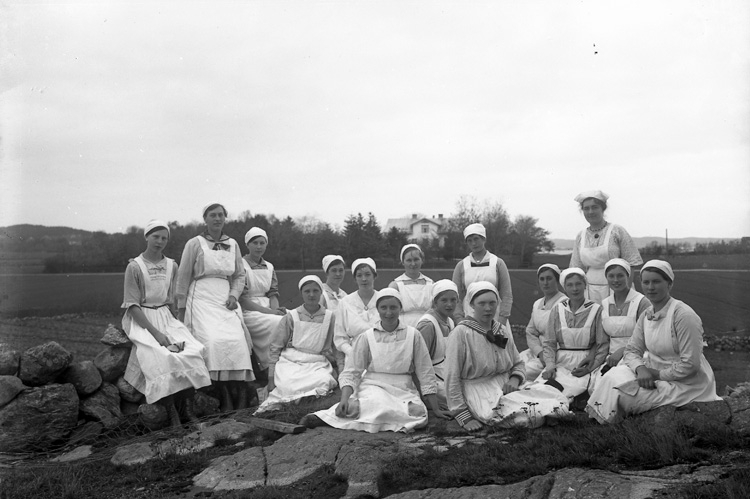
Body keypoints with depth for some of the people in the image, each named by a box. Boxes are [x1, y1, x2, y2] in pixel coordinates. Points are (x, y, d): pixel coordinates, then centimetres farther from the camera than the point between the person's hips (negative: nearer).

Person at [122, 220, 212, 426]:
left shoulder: (171, 266, 10)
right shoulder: (135, 267, -5)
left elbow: (172, 301, 12)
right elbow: (132, 306, -10)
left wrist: (172, 325, -5)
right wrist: (155, 332, -18)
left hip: (165, 317, 4)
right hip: (141, 320, -4)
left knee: (191, 350, -21)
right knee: (162, 357, -29)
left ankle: (188, 409, -19)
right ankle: (171, 413, -22)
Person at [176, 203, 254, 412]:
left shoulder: (233, 244, 14)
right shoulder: (195, 244, 3)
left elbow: (240, 275, 19)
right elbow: (183, 278, 4)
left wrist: (234, 295, 1)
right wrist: (181, 310, 3)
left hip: (225, 299, 4)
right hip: (201, 299, -3)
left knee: (236, 341, -16)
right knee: (213, 341, -22)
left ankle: (241, 398, -14)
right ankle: (224, 397, -19)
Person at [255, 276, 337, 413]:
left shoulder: (330, 317, 8)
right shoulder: (291, 317, 6)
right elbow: (275, 347, 5)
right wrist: (271, 377, -1)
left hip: (317, 364, 2)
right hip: (291, 362, -2)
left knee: (325, 382, -32)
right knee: (288, 385, -34)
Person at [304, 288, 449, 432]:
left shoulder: (413, 335, 5)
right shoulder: (366, 337, 3)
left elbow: (425, 373, 8)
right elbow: (351, 373, 0)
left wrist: (435, 409, 5)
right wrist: (344, 399, -19)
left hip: (403, 390, 3)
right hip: (373, 386, -2)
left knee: (418, 413, -31)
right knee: (380, 408, -38)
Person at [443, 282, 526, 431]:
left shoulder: (503, 334, 11)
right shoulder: (461, 333, -9)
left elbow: (518, 363, 22)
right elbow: (452, 378, -11)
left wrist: (515, 379, -3)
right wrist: (464, 416, -15)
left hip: (505, 390, 6)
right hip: (478, 395, -6)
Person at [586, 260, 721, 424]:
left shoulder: (683, 315, -21)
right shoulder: (646, 315, 4)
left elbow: (690, 365, -23)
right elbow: (632, 350, 5)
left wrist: (658, 374, -17)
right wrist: (640, 368, -16)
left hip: (684, 383, -7)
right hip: (656, 374, 7)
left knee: (624, 398, -19)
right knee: (616, 375, -14)